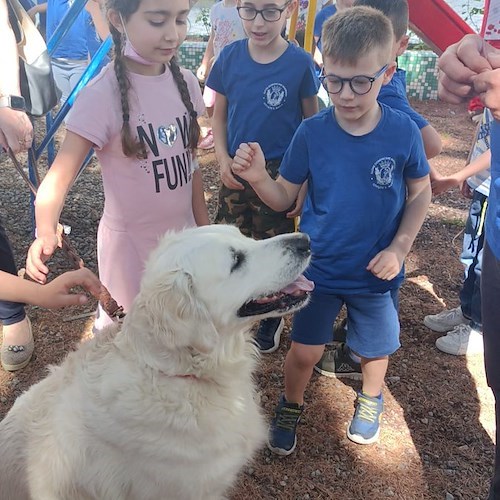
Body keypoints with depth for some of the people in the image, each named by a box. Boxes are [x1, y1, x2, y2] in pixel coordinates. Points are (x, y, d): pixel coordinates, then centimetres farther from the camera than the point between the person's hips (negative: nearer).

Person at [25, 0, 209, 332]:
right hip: (130, 243, -4)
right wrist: (46, 232, -40)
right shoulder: (103, 95, -19)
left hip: (183, 237, 5)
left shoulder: (186, 83, -3)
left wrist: (205, 229, 10)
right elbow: (60, 175, -22)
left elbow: (190, 163, 5)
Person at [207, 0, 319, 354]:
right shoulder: (231, 56, -5)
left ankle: (273, 318, 34)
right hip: (235, 172, 3)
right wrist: (223, 159, -7)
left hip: (279, 174, -3)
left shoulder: (300, 63, -12)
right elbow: (219, 114, 6)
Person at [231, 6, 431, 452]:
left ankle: (371, 399, 53)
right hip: (318, 266, 0)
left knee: (376, 350, 20)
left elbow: (420, 194, -1)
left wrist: (399, 248, -12)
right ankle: (291, 406, 39)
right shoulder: (311, 132, -14)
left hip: (376, 273, 1)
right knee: (305, 352, 8)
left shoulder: (403, 132, -14)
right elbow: (284, 198, -6)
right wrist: (258, 177, -27)